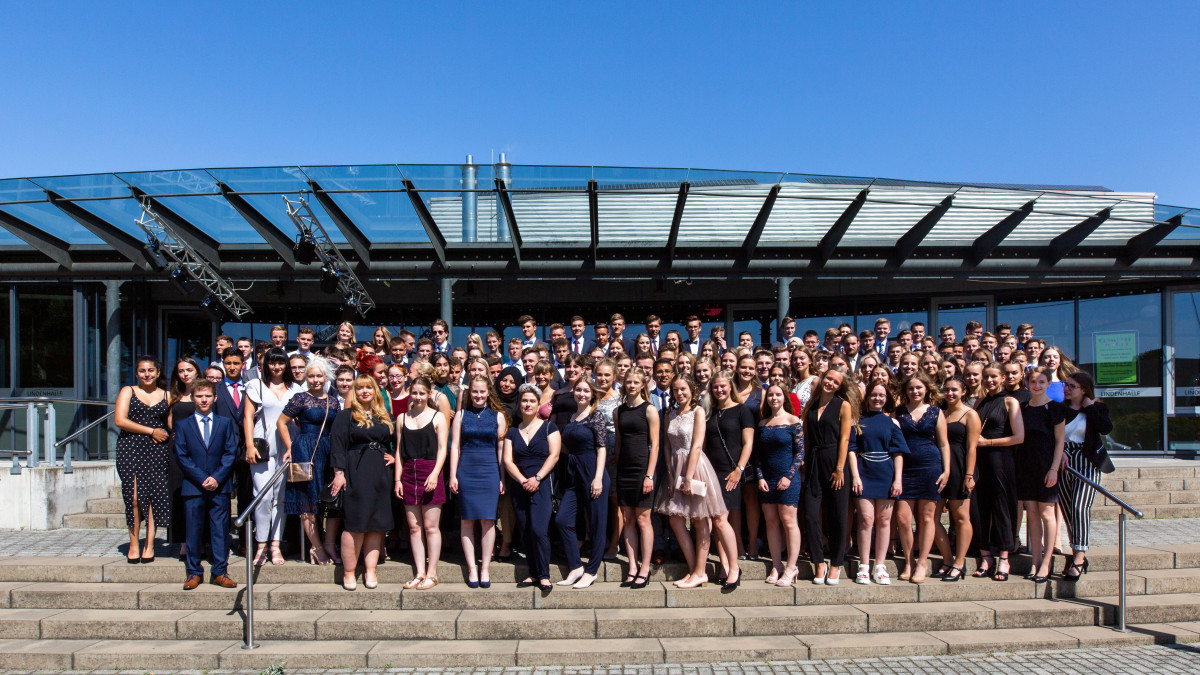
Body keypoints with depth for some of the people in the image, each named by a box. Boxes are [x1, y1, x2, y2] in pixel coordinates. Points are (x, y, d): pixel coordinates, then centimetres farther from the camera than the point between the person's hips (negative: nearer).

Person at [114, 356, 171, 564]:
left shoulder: (167, 395, 14)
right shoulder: (127, 392, 10)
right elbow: (120, 420, -2)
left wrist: (166, 435, -3)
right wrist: (151, 431, -6)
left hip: (158, 451, 1)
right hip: (131, 449, -1)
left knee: (153, 495, -5)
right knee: (134, 496, -8)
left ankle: (149, 545, 1)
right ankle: (134, 544, 3)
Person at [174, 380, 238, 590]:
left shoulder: (225, 423, 8)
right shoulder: (183, 425, 6)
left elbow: (230, 453, 2)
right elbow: (182, 456, 0)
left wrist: (217, 478, -10)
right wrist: (202, 479, -10)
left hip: (220, 486, 0)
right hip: (193, 486, 0)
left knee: (220, 529, 2)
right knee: (194, 530, 4)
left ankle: (219, 572, 9)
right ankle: (194, 572, 16)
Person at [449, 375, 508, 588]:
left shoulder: (497, 416, 6)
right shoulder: (461, 415, 8)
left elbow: (501, 449, 5)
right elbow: (455, 445, 6)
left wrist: (502, 478, 1)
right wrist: (453, 475, 0)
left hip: (489, 471, -1)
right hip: (466, 471, 1)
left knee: (487, 519, -2)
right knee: (467, 520, 3)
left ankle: (485, 568, 8)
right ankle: (471, 568, 11)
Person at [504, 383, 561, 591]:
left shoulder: (548, 427, 3)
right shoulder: (512, 431, 12)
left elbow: (554, 455, -5)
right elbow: (507, 460, 5)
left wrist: (537, 478, -14)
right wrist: (523, 481, -10)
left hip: (542, 486, -4)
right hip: (519, 487, 4)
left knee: (538, 530, -14)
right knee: (525, 533, 5)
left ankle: (544, 576, -4)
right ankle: (533, 573, 15)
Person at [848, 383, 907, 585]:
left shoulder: (892, 422, 7)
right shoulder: (859, 420, 5)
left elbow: (898, 453, 4)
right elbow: (852, 449, 1)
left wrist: (898, 479, -5)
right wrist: (855, 476, -9)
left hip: (886, 475, 2)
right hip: (864, 473, -1)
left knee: (884, 520, 5)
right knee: (866, 519, -6)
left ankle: (880, 566, 13)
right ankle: (863, 567, 1)